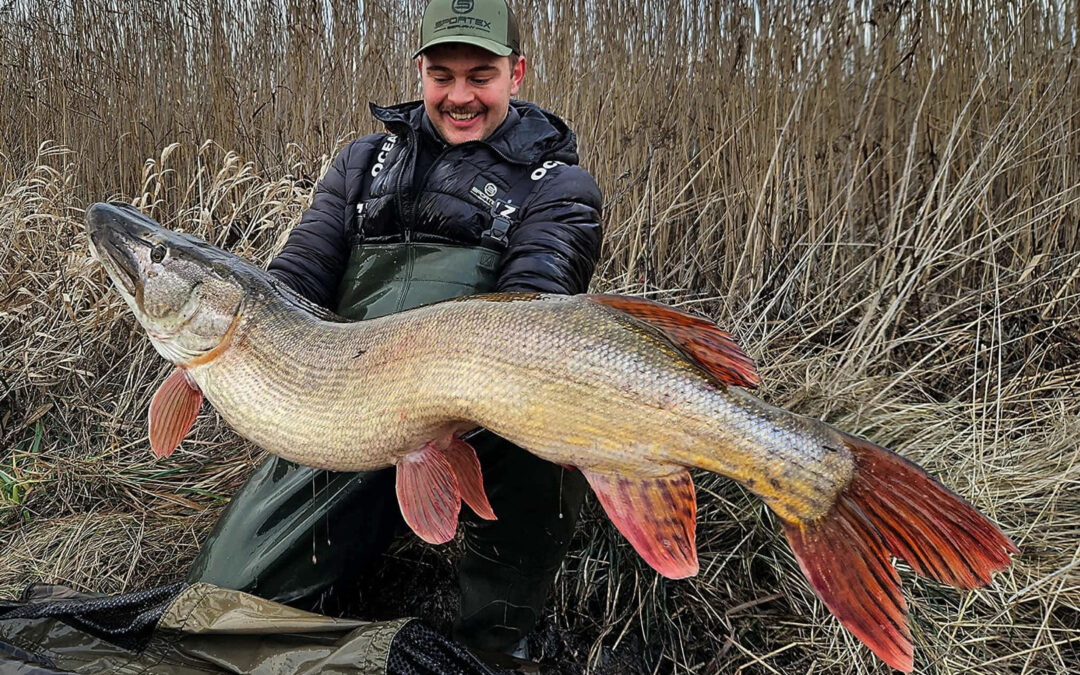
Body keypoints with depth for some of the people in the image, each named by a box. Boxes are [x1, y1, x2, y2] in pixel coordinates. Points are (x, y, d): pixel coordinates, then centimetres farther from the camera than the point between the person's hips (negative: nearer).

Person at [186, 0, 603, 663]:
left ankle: (496, 642, -15)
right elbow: (292, 283, 9)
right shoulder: (366, 161, 15)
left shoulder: (558, 183, 2)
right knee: (228, 594, -8)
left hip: (487, 426, -2)